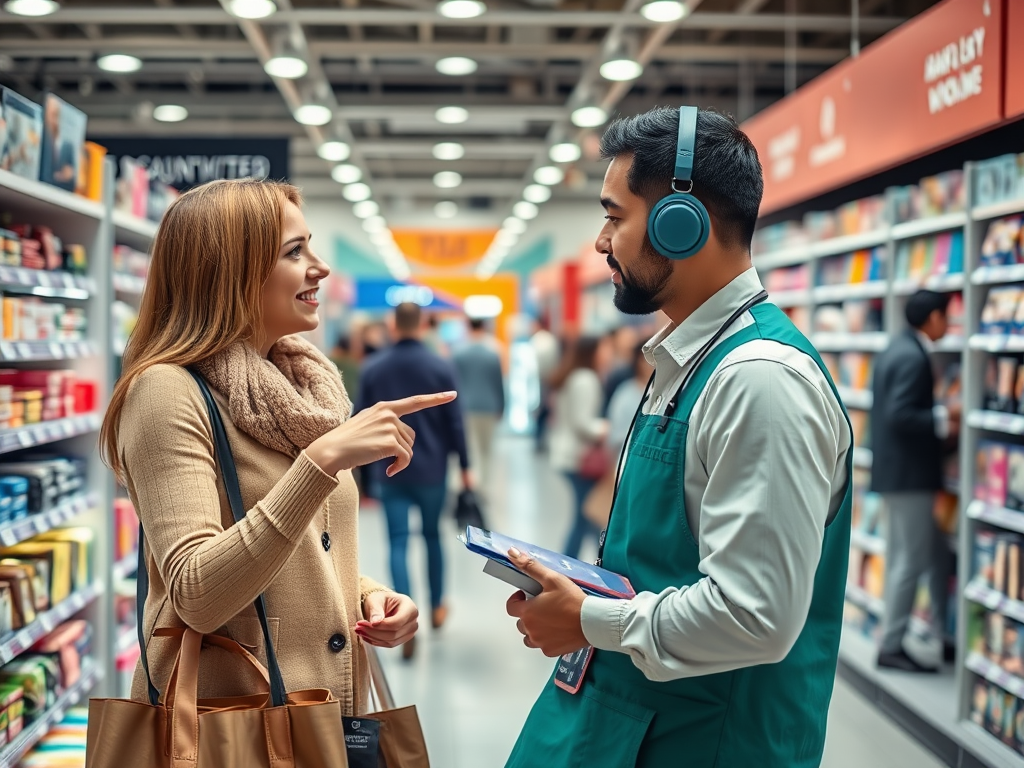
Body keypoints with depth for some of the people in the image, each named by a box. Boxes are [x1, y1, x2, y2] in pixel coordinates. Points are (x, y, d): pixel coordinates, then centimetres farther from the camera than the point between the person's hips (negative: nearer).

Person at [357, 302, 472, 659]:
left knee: (398, 542, 0)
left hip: (390, 470, 0)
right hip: (431, 469, 0)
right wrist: (464, 467, 4)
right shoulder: (441, 367, -6)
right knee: (432, 536, 17)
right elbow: (454, 421, -5)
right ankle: (437, 607, 30)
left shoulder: (372, 368, -3)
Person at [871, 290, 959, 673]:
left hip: (899, 471, 10)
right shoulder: (913, 357, -18)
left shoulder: (899, 349, 14)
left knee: (937, 552, 16)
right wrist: (942, 421, -16)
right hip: (909, 474, -10)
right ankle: (891, 646, 5)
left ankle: (943, 634, 24)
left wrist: (941, 412, 9)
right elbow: (900, 415, -26)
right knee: (911, 560, -2)